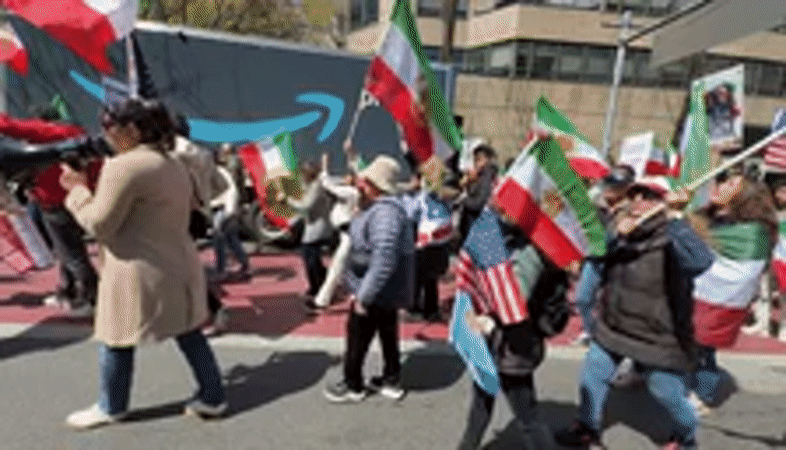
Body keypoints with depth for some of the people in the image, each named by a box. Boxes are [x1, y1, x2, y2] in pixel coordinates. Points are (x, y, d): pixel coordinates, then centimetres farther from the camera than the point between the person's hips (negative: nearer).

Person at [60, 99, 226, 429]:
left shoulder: (123, 167, -17)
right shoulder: (174, 166, 12)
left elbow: (99, 224, -14)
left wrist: (77, 190, 0)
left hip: (139, 273, -8)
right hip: (178, 265, 8)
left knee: (116, 341, 12)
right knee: (189, 335, 14)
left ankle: (111, 408, 30)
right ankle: (213, 398, 22)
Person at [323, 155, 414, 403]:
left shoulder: (385, 212, -28)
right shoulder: (378, 207, 6)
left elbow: (383, 261, -35)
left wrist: (363, 296, -29)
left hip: (377, 291, -9)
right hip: (386, 291, 9)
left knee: (357, 336, 8)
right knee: (388, 333, 20)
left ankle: (352, 386, 26)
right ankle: (392, 380, 36)